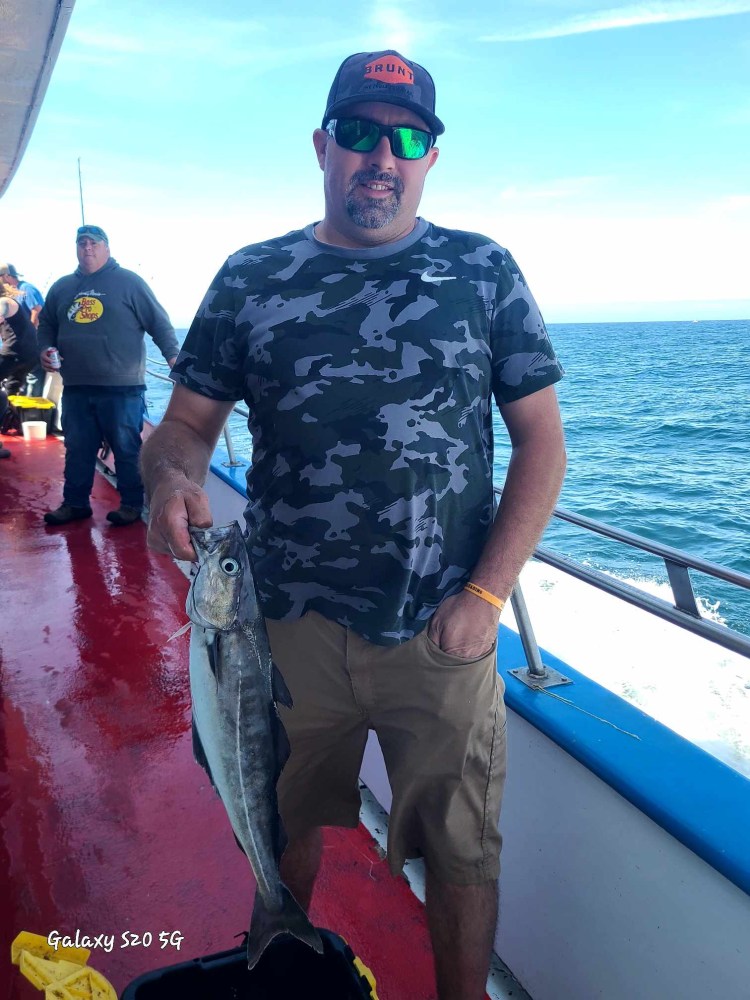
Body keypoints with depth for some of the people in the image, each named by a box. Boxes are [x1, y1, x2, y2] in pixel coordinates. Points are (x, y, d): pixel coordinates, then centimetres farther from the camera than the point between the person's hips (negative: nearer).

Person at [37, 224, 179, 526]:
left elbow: (159, 323, -2)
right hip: (76, 388, 5)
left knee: (126, 448, 3)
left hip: (122, 388, -4)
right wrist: (45, 349, 5)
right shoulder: (61, 287, 15)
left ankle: (131, 504, 14)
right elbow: (46, 325, 24)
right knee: (77, 449, 10)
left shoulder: (129, 282, 1)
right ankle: (74, 503, 22)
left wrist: (173, 356, -14)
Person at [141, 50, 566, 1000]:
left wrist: (485, 594, -10)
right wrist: (172, 480, -20)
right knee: (289, 840, 21)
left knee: (460, 852, 13)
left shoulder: (484, 271, 1)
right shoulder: (250, 277, 4)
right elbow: (185, 424, 4)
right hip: (290, 627, 2)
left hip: (442, 634, -1)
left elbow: (541, 441, -1)